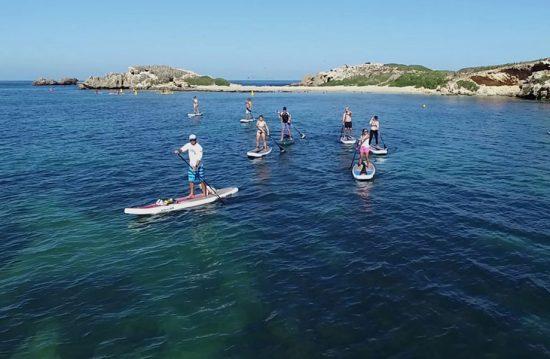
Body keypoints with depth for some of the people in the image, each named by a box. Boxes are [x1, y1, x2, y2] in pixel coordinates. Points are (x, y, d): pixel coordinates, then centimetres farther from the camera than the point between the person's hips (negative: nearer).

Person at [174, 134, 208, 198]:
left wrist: (196, 166, -34)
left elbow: (199, 158, -23)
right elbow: (182, 149, 6)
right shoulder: (188, 145, 3)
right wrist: (178, 151, -18)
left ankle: (204, 193, 13)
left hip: (198, 166, -6)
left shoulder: (199, 148, -17)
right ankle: (192, 194, 19)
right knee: (191, 180, 9)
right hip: (191, 166, 6)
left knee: (201, 180, 0)